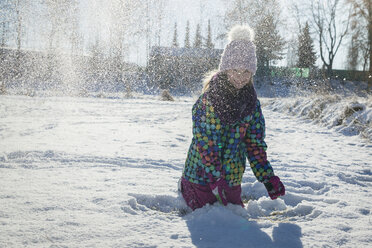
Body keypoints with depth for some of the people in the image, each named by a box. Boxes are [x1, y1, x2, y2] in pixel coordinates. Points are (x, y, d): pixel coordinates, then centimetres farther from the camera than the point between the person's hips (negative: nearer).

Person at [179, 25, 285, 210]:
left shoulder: (252, 103, 0)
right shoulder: (207, 101, -17)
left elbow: (255, 144, 4)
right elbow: (205, 144, -19)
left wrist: (267, 177, -4)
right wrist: (215, 179, -25)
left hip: (232, 179, 5)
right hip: (201, 177, -5)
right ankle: (185, 190, 31)